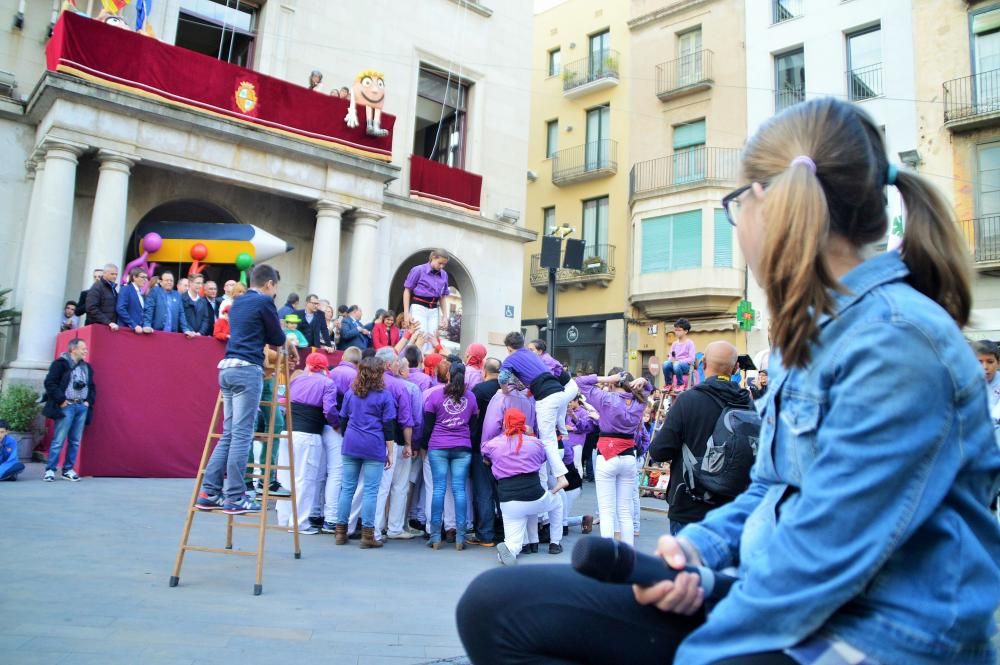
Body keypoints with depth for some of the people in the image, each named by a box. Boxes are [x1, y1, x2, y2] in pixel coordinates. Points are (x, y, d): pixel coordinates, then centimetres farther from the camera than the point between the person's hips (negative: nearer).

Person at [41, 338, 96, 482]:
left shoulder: (86, 366, 17)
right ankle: (50, 470, 1)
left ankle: (68, 469, 13)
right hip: (66, 407, -6)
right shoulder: (60, 363, -4)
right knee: (58, 440, -6)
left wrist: (89, 401, 9)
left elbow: (92, 386, 22)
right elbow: (50, 383, -11)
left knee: (75, 441, 7)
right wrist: (61, 400, -14)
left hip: (82, 407, 6)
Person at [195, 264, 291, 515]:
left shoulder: (238, 302, 20)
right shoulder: (264, 302, -3)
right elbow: (277, 338, 4)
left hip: (227, 368, 8)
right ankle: (234, 498, -4)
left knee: (228, 433, 11)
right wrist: (288, 344, 26)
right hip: (248, 369, -8)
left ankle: (209, 492, 10)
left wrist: (282, 343, 27)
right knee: (242, 434, -6)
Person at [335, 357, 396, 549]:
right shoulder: (384, 396, -2)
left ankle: (341, 532, 13)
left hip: (350, 446, 4)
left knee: (347, 488, 9)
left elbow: (343, 420, 16)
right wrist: (390, 452, 1)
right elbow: (388, 427, -4)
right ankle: (367, 535, 0)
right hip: (374, 447, -4)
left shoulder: (350, 393, 10)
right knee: (370, 491, -1)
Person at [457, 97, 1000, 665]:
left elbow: (824, 552, -22)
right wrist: (699, 546, -1)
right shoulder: (810, 330, 14)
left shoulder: (897, 341, -18)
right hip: (777, 598, 9)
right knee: (497, 607, -6)